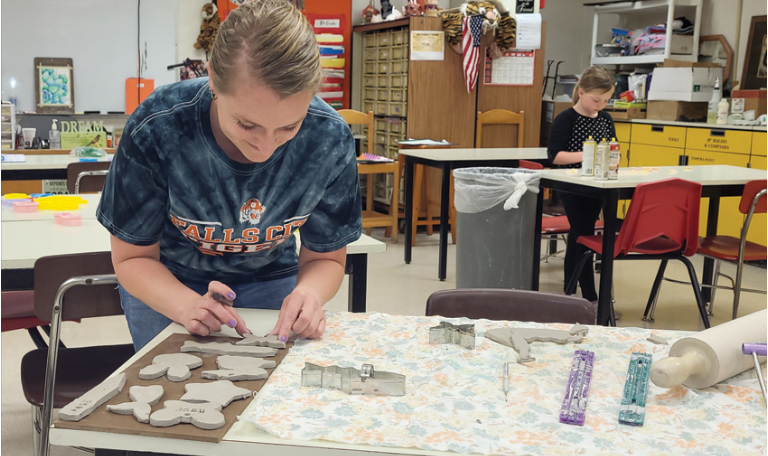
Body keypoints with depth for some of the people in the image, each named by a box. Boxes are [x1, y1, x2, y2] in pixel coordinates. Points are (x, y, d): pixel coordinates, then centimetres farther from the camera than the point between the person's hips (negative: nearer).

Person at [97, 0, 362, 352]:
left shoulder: (331, 138, -26)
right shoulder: (156, 129, -31)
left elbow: (325, 257, -11)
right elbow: (133, 258, -17)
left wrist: (309, 293, -35)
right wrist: (187, 306, -37)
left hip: (270, 284, 1)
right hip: (166, 285, -1)